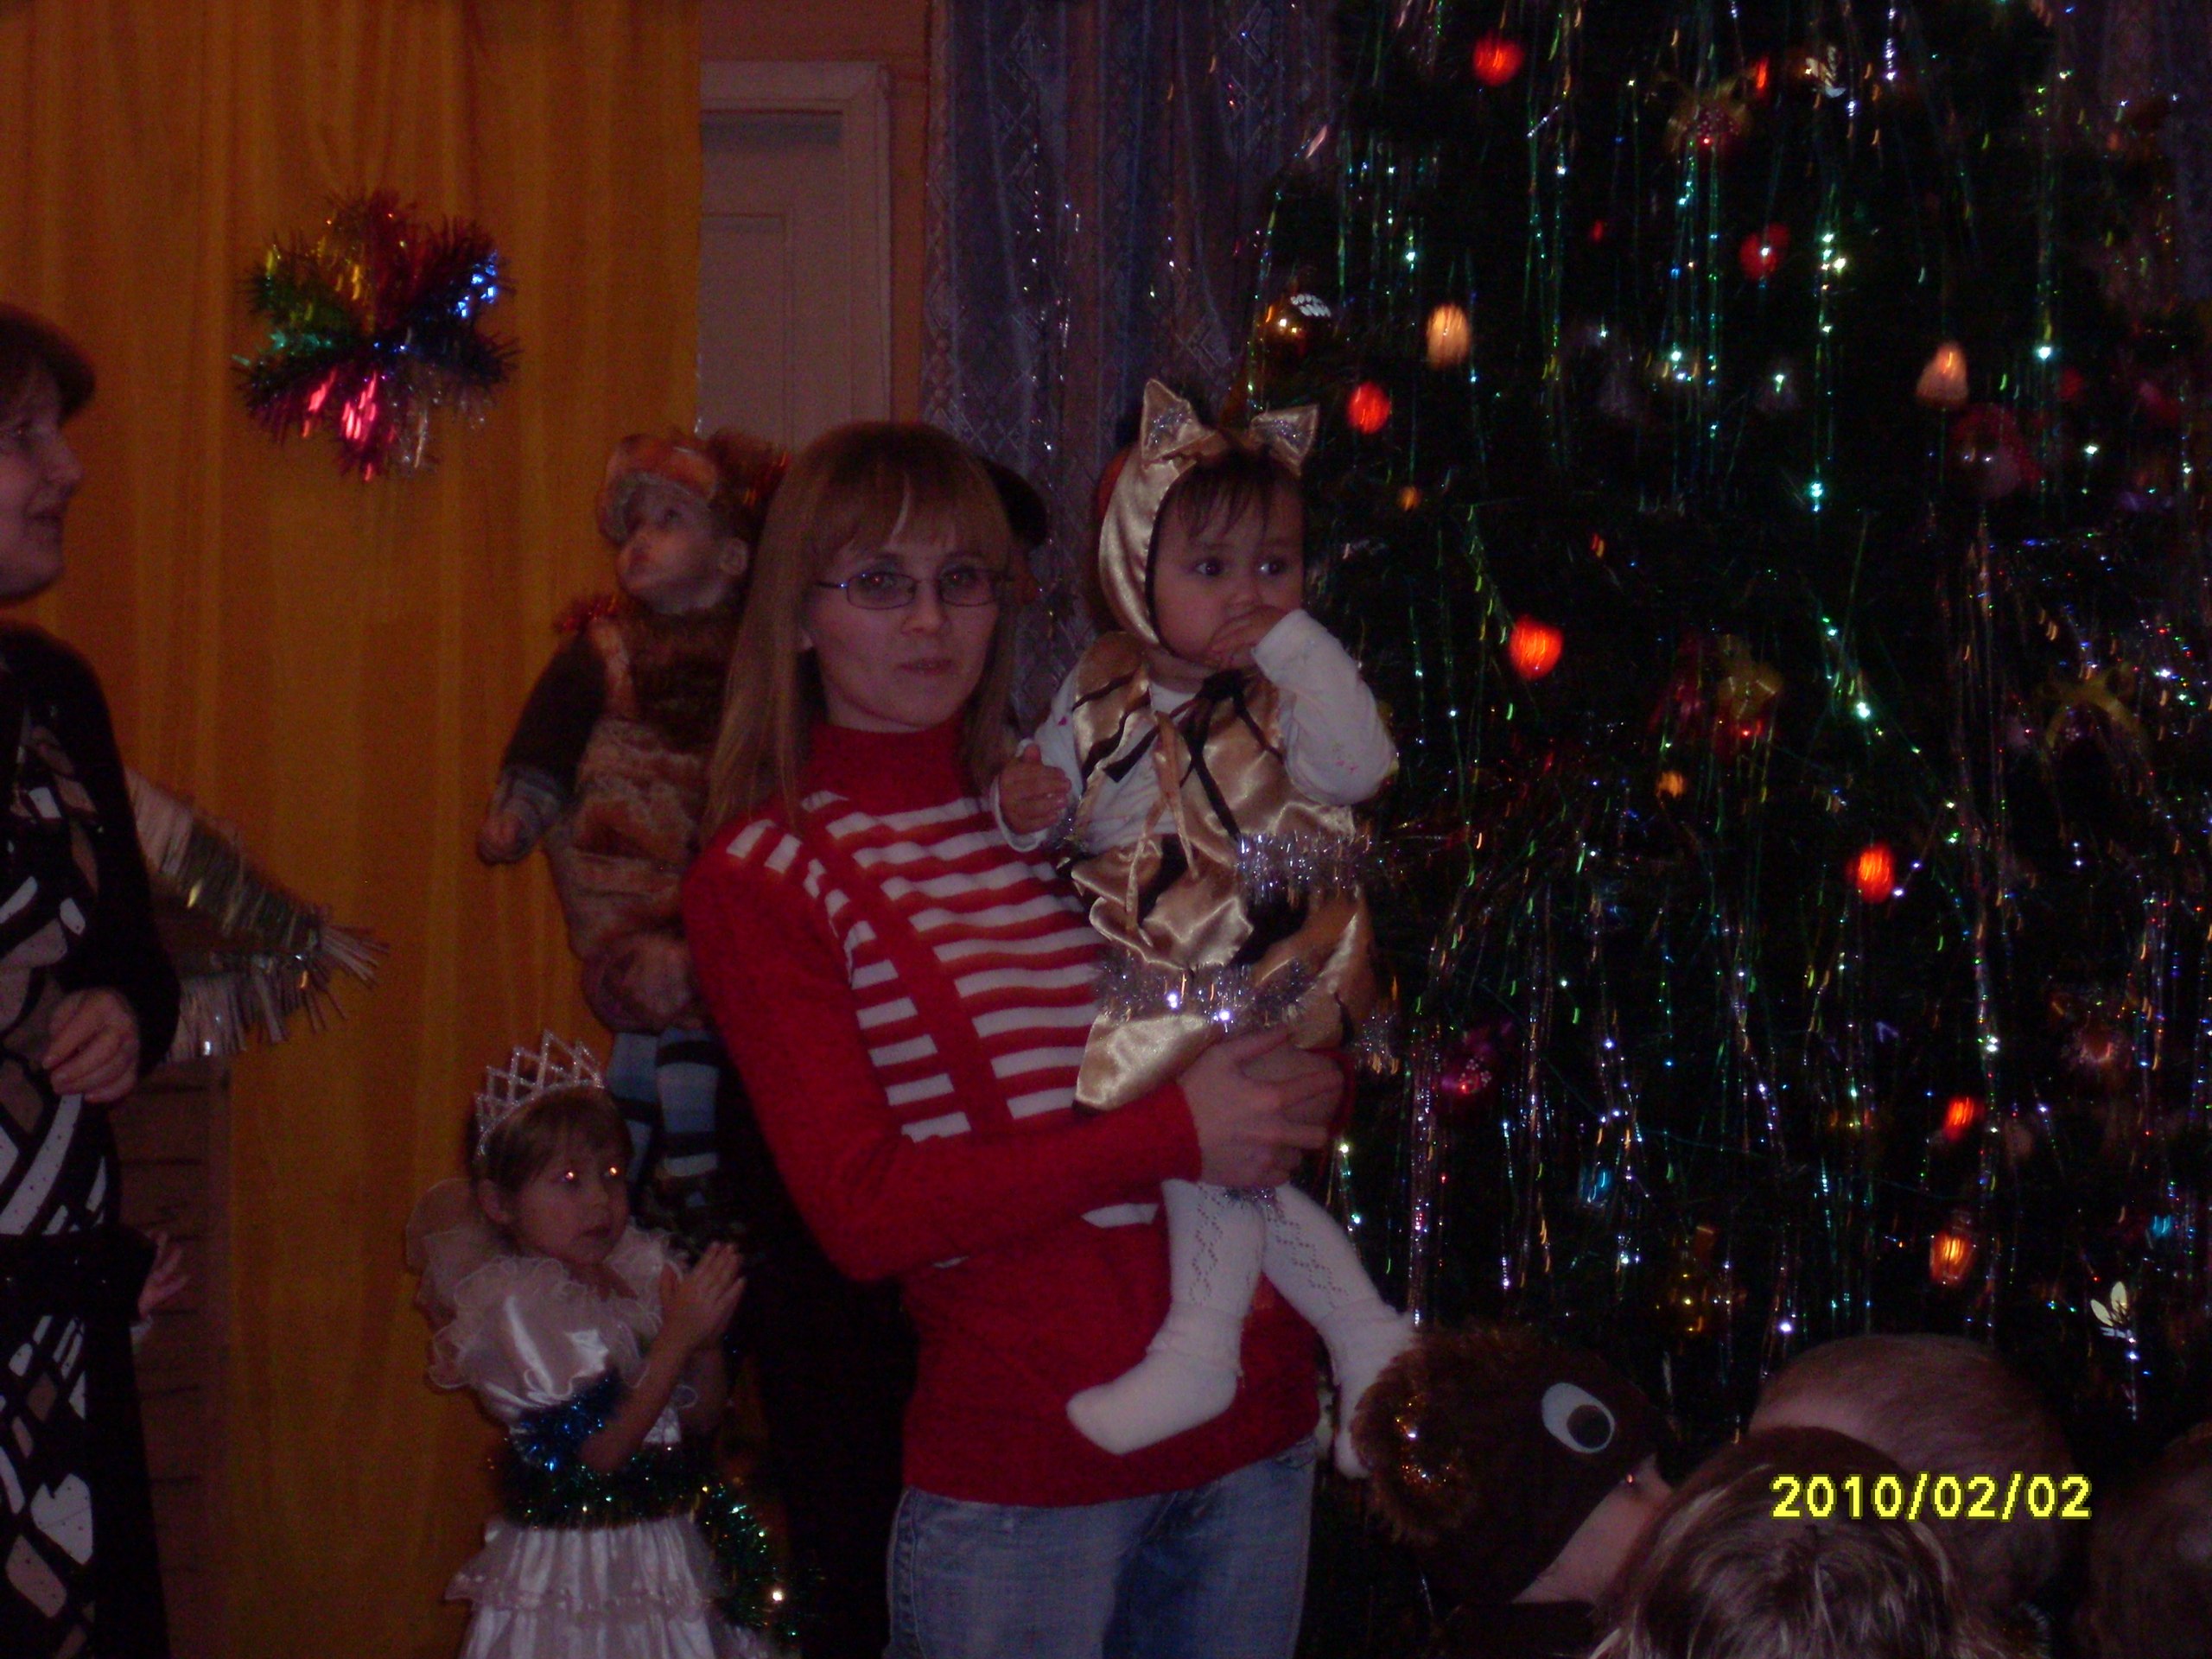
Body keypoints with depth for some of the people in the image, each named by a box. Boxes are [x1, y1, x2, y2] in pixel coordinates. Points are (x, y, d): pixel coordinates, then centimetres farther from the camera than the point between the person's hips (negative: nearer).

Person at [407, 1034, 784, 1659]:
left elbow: (703, 1421, 11)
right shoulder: (517, 1306, -12)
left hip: (674, 1550, 6)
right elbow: (597, 1450, -21)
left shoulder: (640, 1271, 7)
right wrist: (680, 1334, -22)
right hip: (576, 1561, -6)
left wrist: (708, 1345, -9)